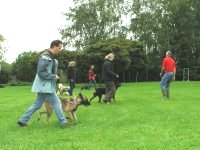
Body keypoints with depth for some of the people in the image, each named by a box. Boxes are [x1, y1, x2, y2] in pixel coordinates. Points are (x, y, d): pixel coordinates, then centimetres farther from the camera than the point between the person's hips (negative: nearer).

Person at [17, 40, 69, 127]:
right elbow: (41, 73, -22)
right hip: (45, 85, -10)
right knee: (56, 102, -1)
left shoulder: (51, 57, 13)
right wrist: (54, 76, -17)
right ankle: (63, 121, 10)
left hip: (46, 85, 10)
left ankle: (23, 120, 19)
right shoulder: (45, 57, -18)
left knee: (37, 104, 13)